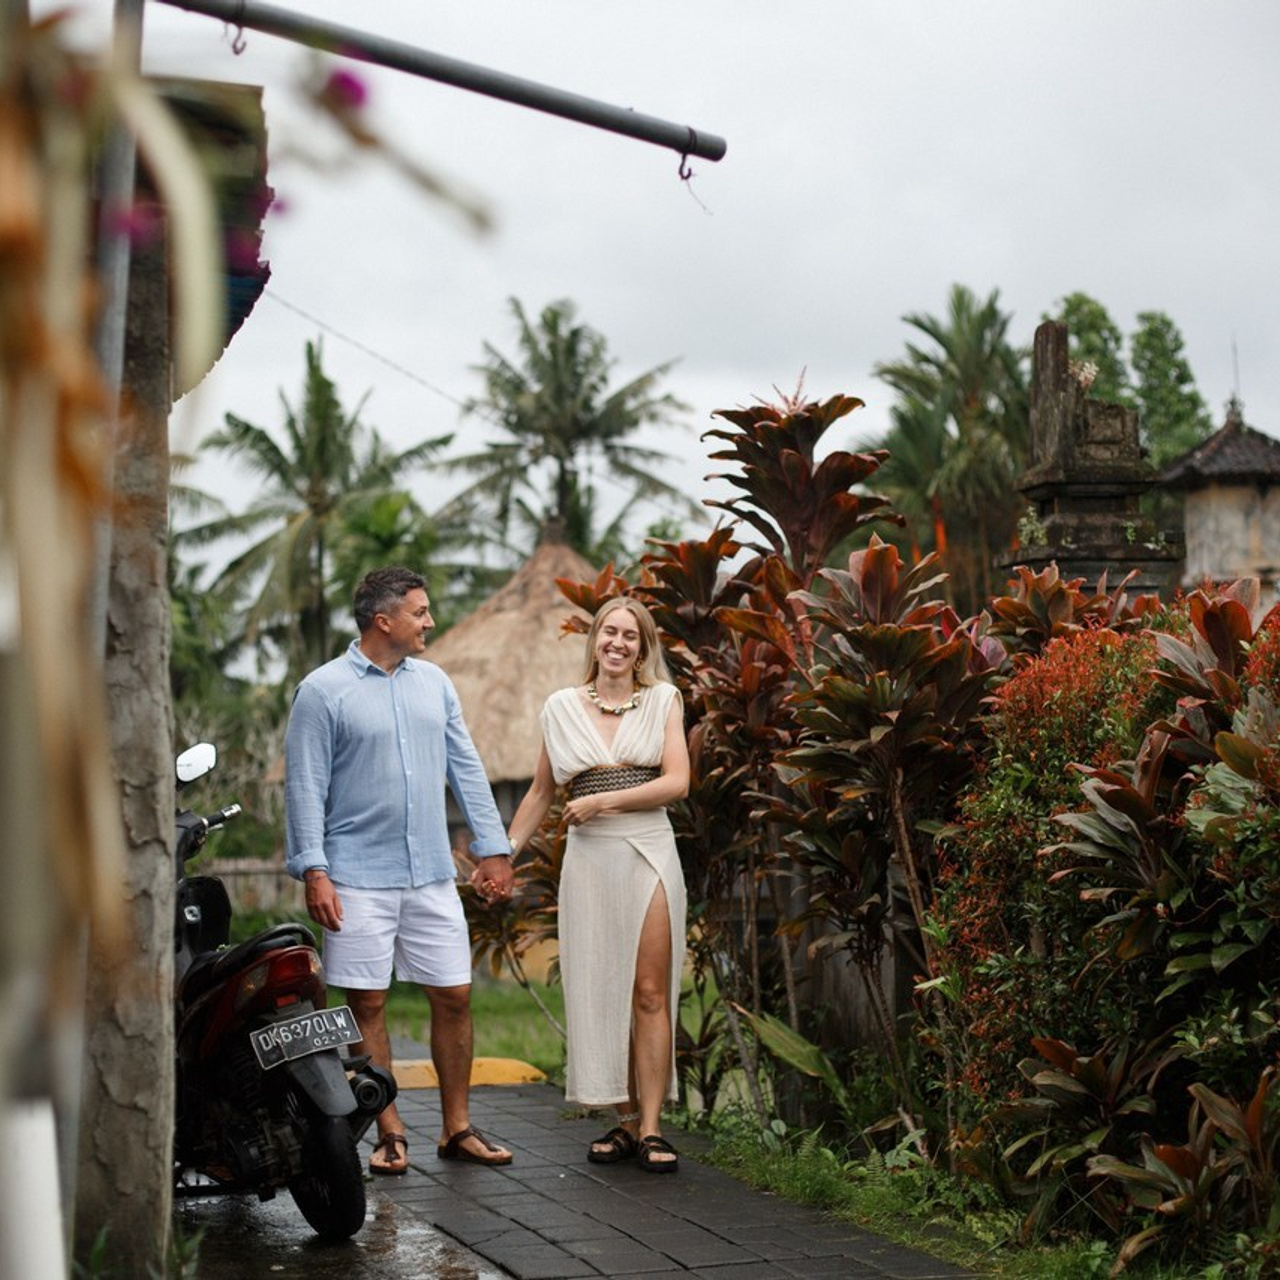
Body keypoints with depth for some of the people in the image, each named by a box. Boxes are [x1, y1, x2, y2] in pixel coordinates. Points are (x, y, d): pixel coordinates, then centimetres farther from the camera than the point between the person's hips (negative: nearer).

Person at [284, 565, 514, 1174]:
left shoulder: (434, 683, 11)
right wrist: (313, 871, -13)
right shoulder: (323, 691, -5)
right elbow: (306, 787, -7)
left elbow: (466, 769, 14)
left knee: (453, 997, 4)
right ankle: (390, 1134, 9)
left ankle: (457, 1128, 15)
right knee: (368, 1004, 1)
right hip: (360, 880, -4)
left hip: (431, 875, 5)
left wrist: (493, 848, 9)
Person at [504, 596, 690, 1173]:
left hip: (649, 855, -2)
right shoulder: (563, 707, 9)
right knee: (600, 993, 1)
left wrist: (604, 800, -10)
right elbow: (541, 791, 16)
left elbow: (677, 782, -5)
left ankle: (651, 1128, -5)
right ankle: (626, 1121, 8)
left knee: (650, 994, -5)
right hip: (590, 859, 2)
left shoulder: (663, 700, 5)